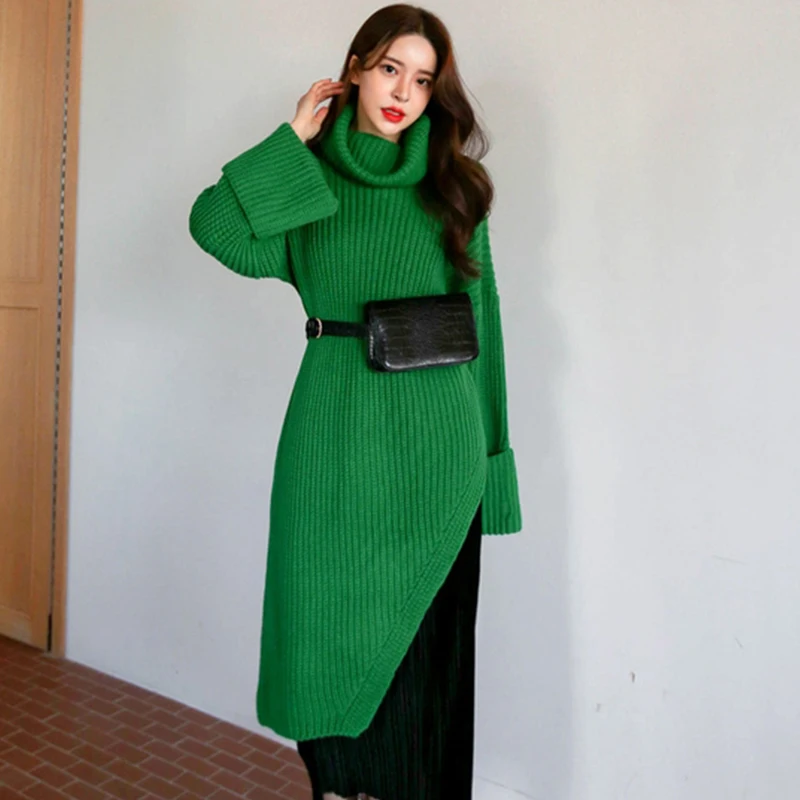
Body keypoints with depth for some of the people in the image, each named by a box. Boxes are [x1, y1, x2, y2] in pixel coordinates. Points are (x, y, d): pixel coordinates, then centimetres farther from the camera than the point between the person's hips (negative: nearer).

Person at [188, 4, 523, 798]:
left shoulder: (453, 184, 7)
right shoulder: (309, 181, 7)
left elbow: (480, 313, 5)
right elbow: (214, 225, -10)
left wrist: (485, 448, 1)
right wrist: (294, 139, -3)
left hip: (432, 441, 0)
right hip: (336, 434, 1)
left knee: (421, 625, 7)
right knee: (335, 611, 10)